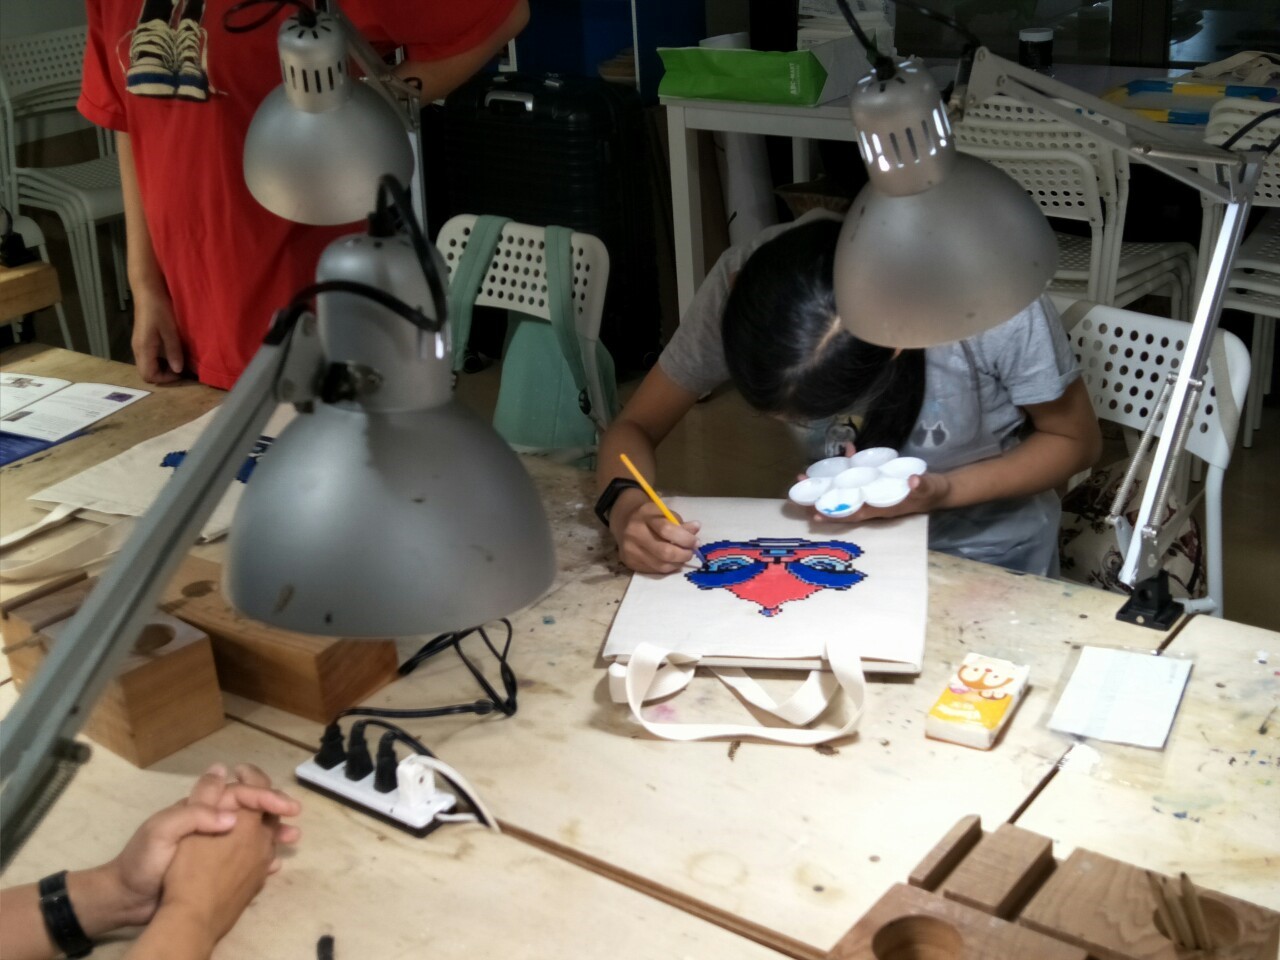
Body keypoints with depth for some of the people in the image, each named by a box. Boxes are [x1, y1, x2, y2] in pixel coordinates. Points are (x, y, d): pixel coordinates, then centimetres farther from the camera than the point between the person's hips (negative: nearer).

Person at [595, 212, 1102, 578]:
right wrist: (626, 507, -35)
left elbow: (1077, 441, -14)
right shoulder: (742, 283, -26)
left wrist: (943, 491, -30)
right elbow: (636, 426, -13)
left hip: (991, 557, -1)